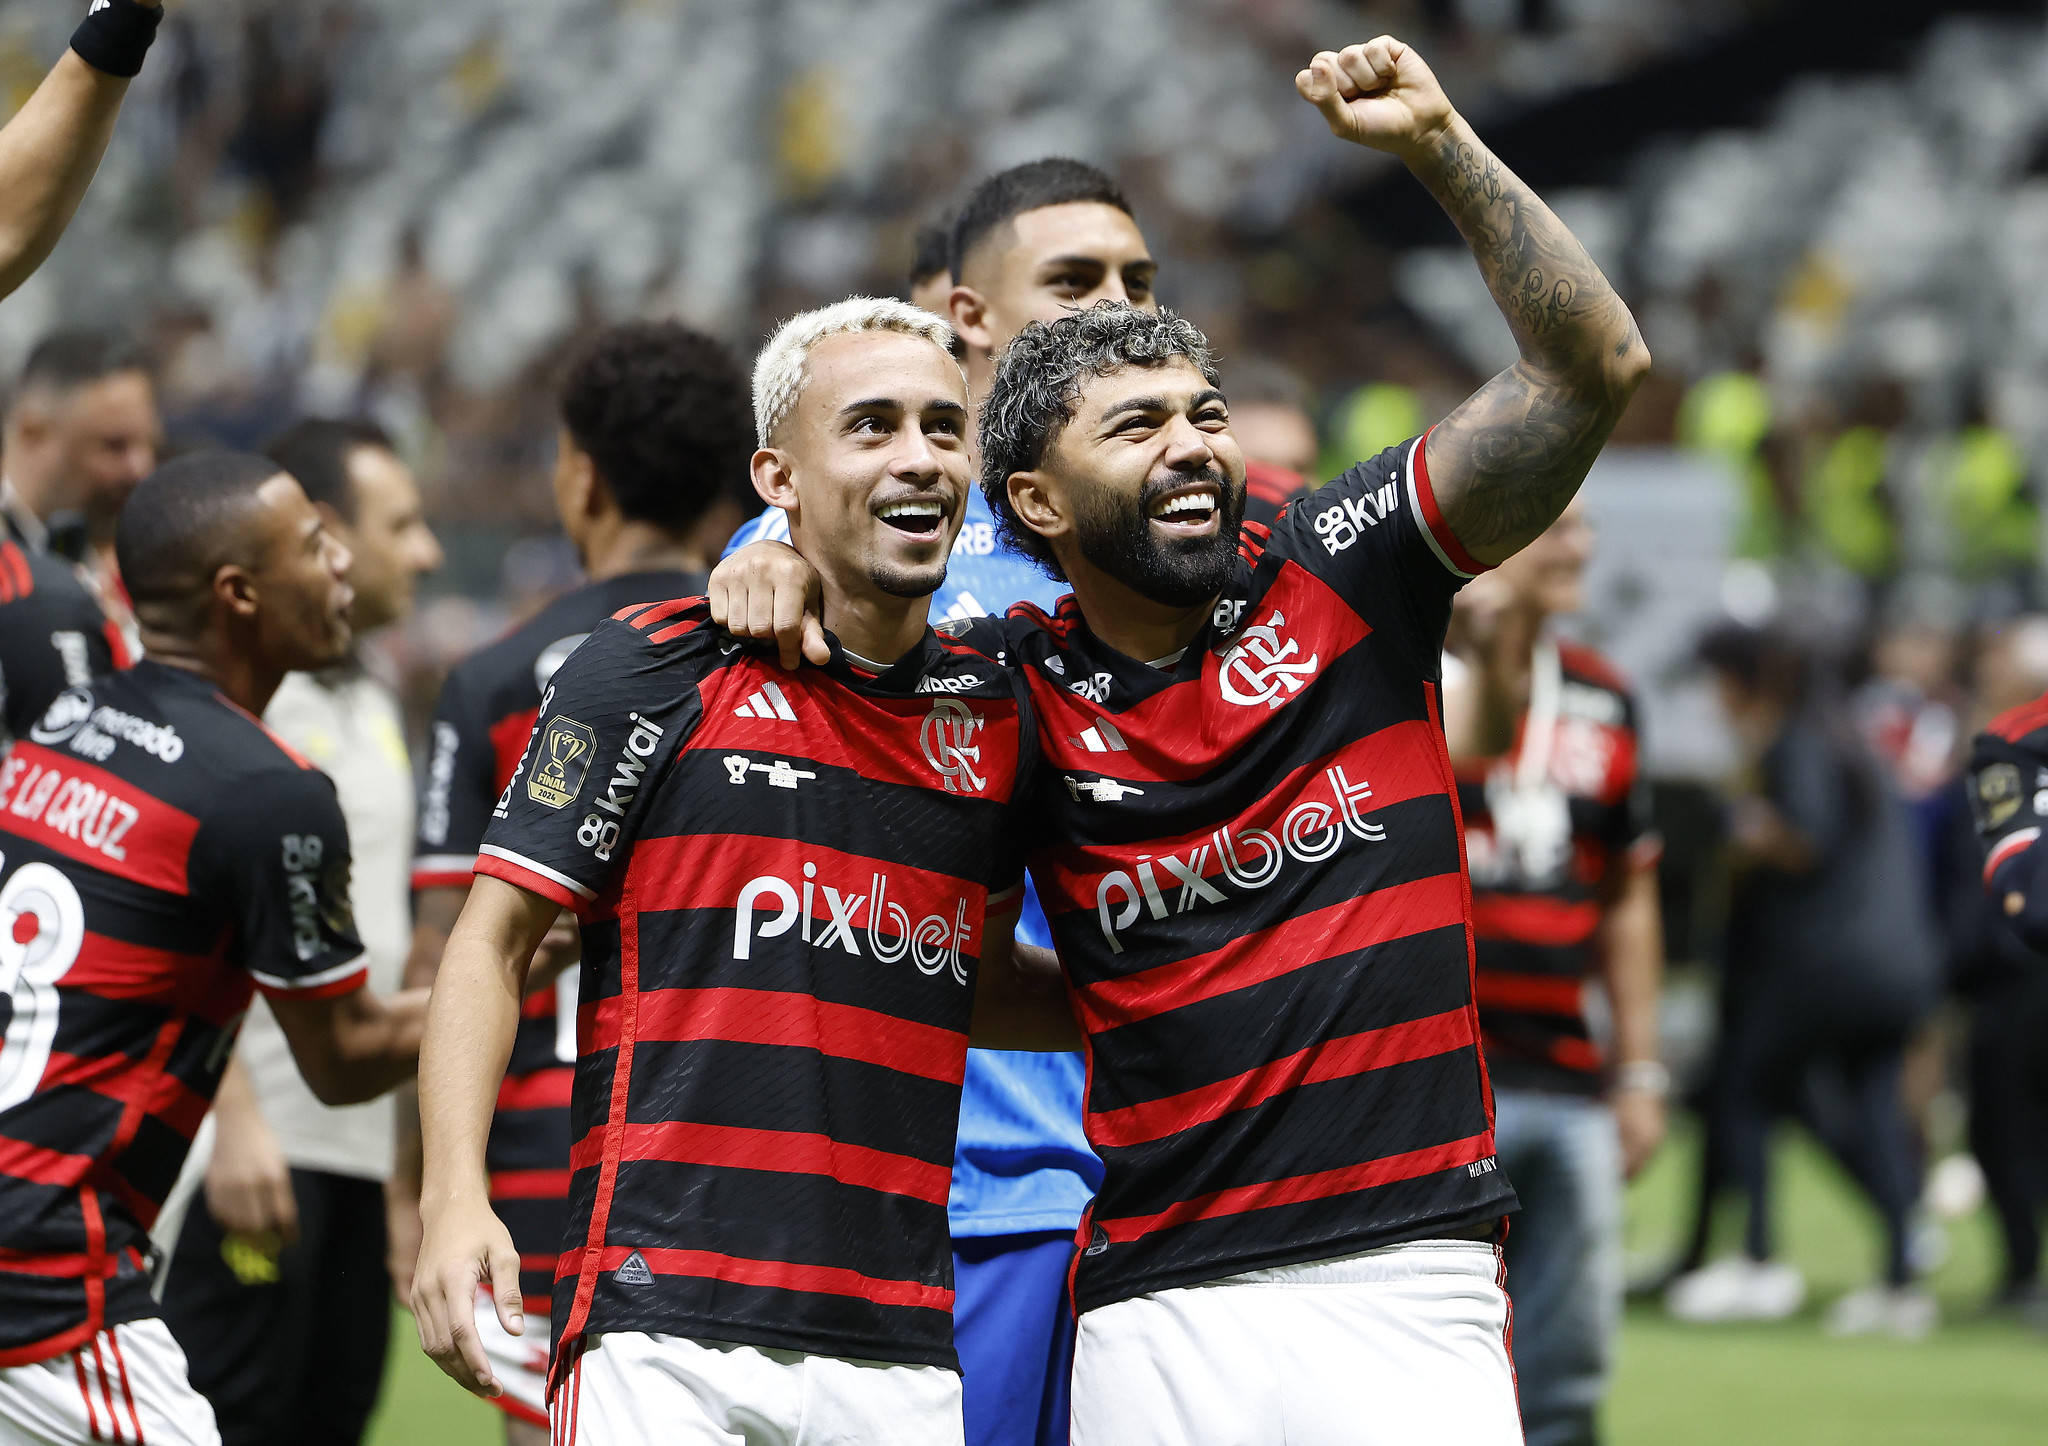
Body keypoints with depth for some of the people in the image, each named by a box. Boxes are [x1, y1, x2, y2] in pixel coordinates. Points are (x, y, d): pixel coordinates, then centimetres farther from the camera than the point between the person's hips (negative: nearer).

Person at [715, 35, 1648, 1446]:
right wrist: (779, 559, 5)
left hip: (1406, 1269, -1)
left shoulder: (1339, 575, 5)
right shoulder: (1017, 688, 8)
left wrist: (1440, 144, -7)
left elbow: (1596, 365, -1)